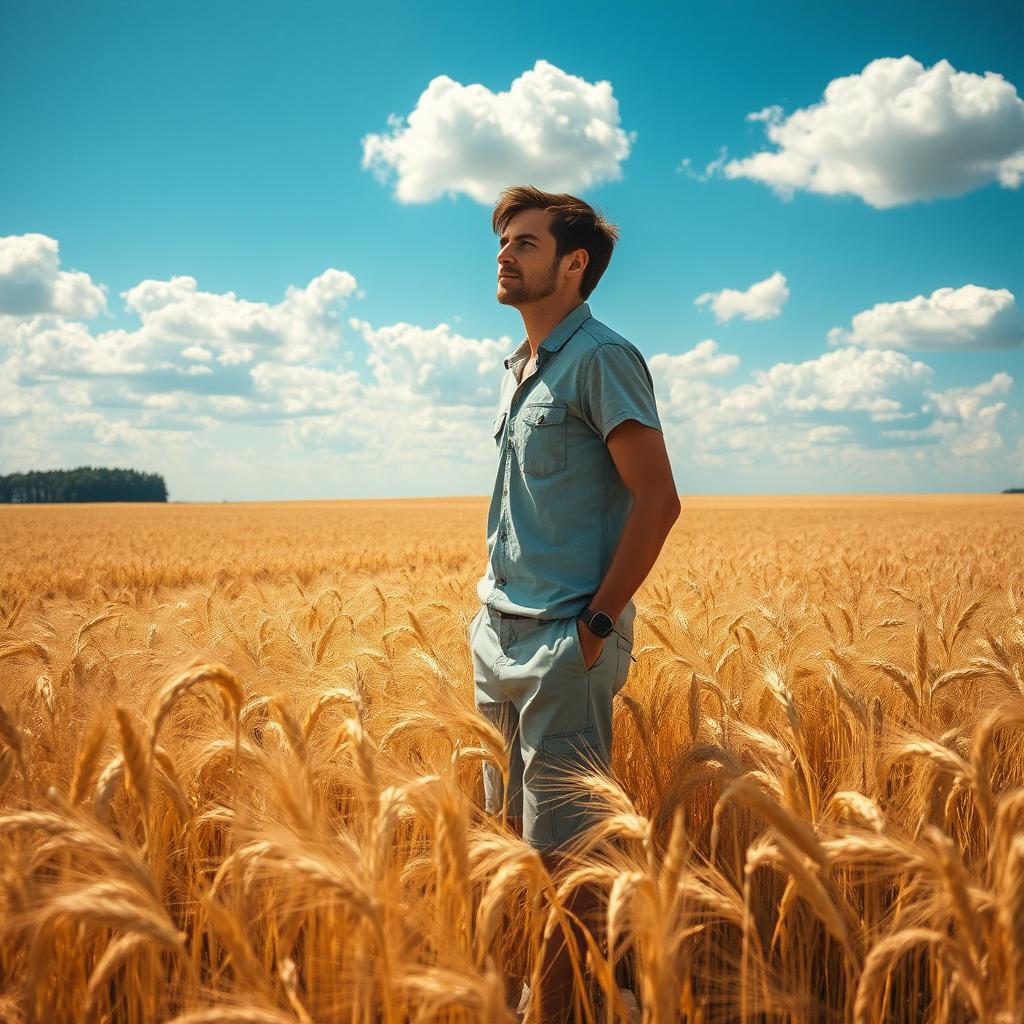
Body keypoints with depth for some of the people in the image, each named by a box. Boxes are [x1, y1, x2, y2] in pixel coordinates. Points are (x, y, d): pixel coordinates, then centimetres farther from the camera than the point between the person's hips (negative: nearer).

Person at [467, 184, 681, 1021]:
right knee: (512, 830, 16)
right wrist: (497, 609, 15)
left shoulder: (601, 358, -11)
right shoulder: (519, 366, 16)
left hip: (565, 640, -9)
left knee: (562, 846, -2)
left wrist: (598, 621, -17)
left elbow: (657, 498, -16)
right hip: (499, 631, 9)